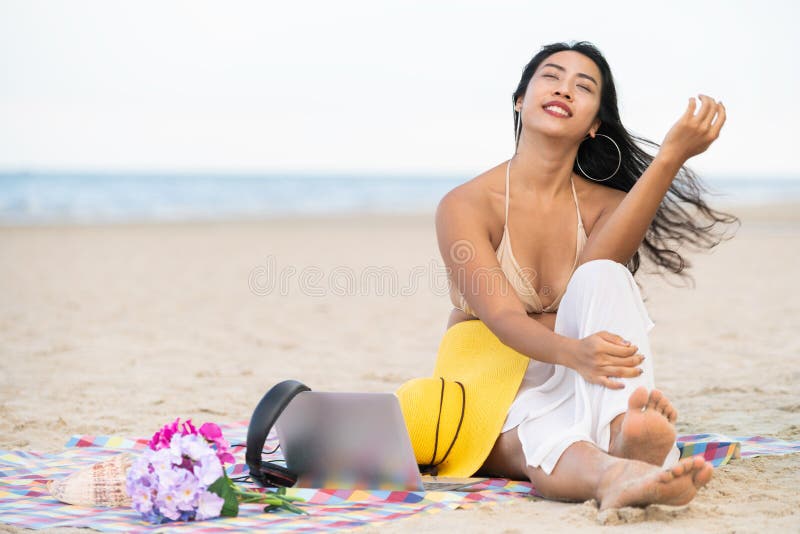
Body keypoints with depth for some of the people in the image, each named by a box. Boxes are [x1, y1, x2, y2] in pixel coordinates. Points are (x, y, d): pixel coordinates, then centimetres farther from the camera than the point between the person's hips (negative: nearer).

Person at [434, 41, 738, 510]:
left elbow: (594, 269, -22)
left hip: (573, 396, 2)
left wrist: (671, 156, -33)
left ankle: (627, 434, -56)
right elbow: (502, 316, -22)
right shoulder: (466, 206, -7)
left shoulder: (607, 204, 4)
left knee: (604, 277, -28)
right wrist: (572, 353, -46)